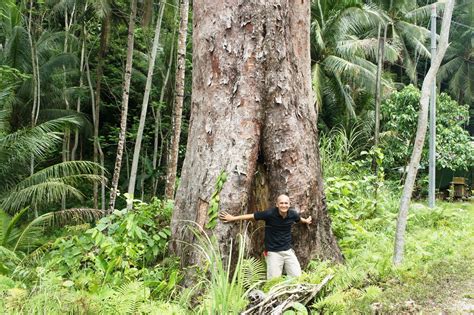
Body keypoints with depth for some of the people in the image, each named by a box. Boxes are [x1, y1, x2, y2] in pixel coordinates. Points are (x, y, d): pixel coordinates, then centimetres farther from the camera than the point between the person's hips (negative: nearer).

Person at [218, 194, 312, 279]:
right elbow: (251, 216, -6)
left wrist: (306, 221, 44)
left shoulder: (293, 214, -4)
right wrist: (233, 218, 1)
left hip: (288, 251, 4)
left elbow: (299, 218, 21)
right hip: (273, 252, -4)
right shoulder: (270, 213, -15)